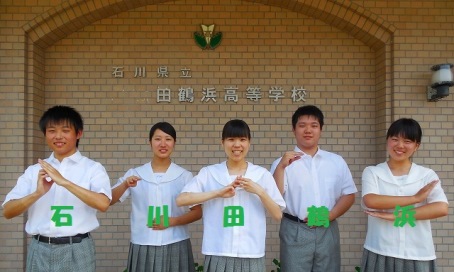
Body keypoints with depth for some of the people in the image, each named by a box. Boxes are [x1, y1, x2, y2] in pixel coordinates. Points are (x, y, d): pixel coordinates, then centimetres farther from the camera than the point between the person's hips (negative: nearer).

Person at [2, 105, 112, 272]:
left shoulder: (92, 168, -1)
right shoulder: (34, 170, 9)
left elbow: (103, 204, -17)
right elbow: (8, 212, 3)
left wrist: (64, 182, -22)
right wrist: (37, 193, -14)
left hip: (76, 251, -2)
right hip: (40, 250, 3)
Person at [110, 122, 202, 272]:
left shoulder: (184, 176, 1)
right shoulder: (134, 174, 3)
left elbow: (197, 212, 4)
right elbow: (108, 201, 0)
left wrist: (173, 221, -11)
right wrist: (125, 185, -18)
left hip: (176, 246, 0)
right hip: (143, 247, 0)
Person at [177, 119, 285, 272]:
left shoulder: (262, 174, 3)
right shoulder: (208, 173, 2)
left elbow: (277, 215, 3)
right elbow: (181, 200, -8)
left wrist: (260, 192, -11)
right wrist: (218, 192, -14)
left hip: (251, 255, 1)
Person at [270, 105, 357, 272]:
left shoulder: (337, 161, 8)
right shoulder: (283, 163, 0)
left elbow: (349, 195, 8)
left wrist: (329, 216, -7)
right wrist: (281, 166, -18)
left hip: (327, 231, 3)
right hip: (295, 232, -2)